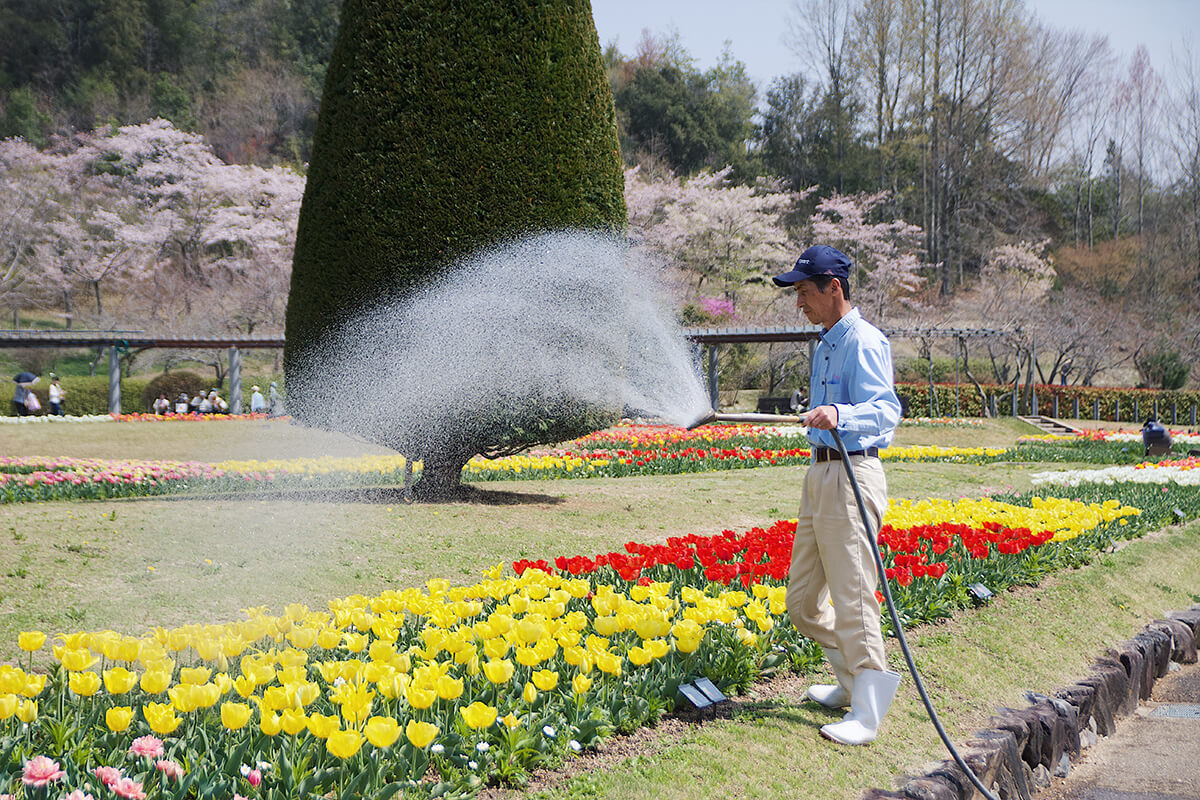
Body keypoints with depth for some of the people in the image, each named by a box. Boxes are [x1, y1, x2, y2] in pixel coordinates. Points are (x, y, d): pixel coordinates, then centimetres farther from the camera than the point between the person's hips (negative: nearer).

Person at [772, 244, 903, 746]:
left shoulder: (863, 342, -12)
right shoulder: (826, 344, 18)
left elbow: (885, 411, -25)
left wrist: (839, 415, -42)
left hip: (853, 477, -10)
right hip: (820, 477, 10)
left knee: (852, 600, -9)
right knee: (802, 602, 12)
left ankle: (868, 712, -4)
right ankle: (853, 681, 28)